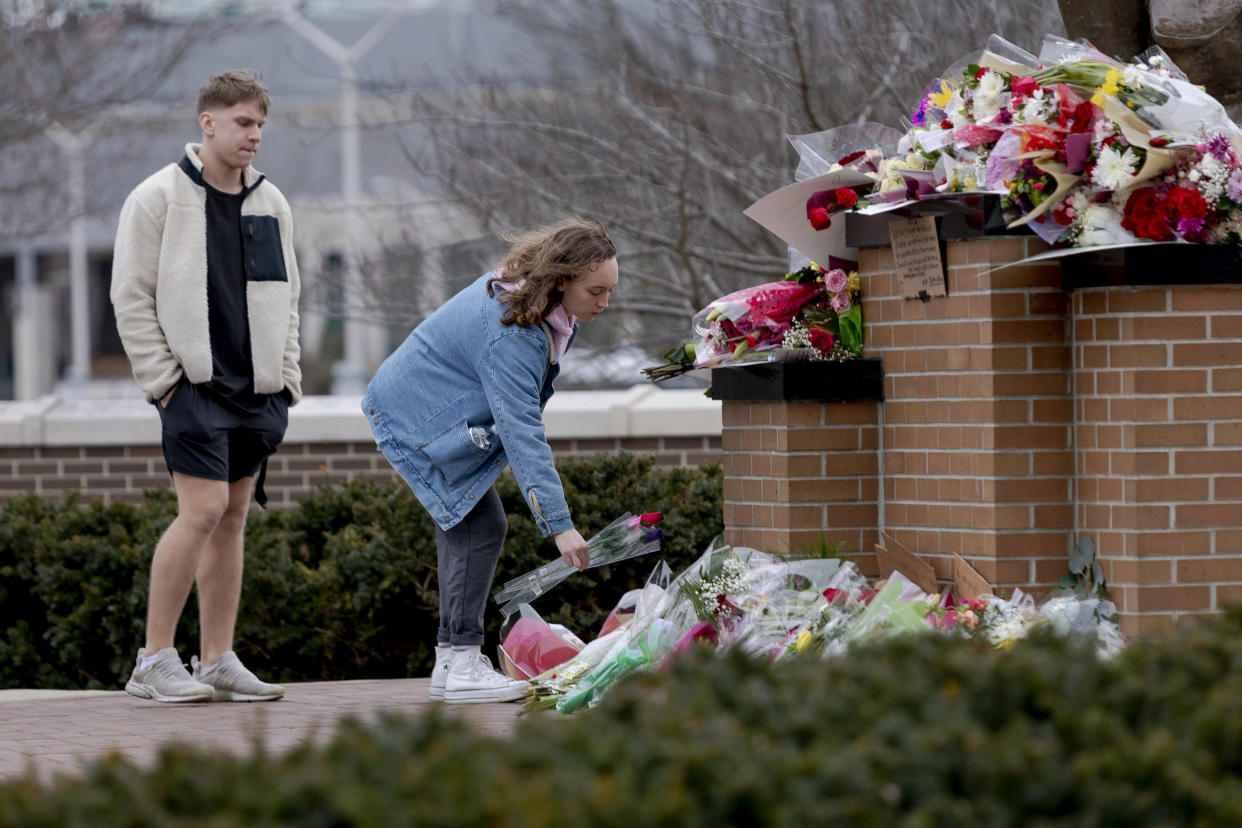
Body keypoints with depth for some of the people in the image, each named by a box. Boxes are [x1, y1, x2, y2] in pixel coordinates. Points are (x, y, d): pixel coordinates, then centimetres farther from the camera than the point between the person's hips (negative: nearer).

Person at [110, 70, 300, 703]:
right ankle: (154, 661, -10)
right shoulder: (158, 198, -4)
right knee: (203, 509, -15)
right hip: (193, 384, -6)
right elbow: (131, 296, -4)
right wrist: (162, 379, -9)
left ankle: (217, 662, 12)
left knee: (233, 518, 7)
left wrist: (285, 377, 11)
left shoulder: (271, 204, 13)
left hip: (256, 390, 6)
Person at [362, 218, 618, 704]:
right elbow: (522, 435, -35)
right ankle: (462, 665, -15)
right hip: (416, 418, -10)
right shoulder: (510, 335, -34)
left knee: (463, 526, 12)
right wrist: (559, 525, -36)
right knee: (480, 526, -15)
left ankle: (450, 658, 16)